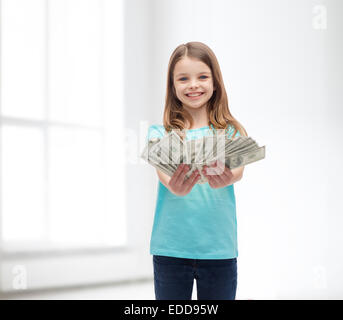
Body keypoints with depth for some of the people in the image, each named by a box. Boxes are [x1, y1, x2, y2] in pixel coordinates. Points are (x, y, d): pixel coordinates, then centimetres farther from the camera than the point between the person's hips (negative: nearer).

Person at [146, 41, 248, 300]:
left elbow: (238, 170, -12)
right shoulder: (160, 133, 5)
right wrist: (175, 186, -37)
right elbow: (163, 172, -13)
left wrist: (224, 179, -37)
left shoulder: (231, 131, 6)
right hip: (170, 247, 0)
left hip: (218, 248, 0)